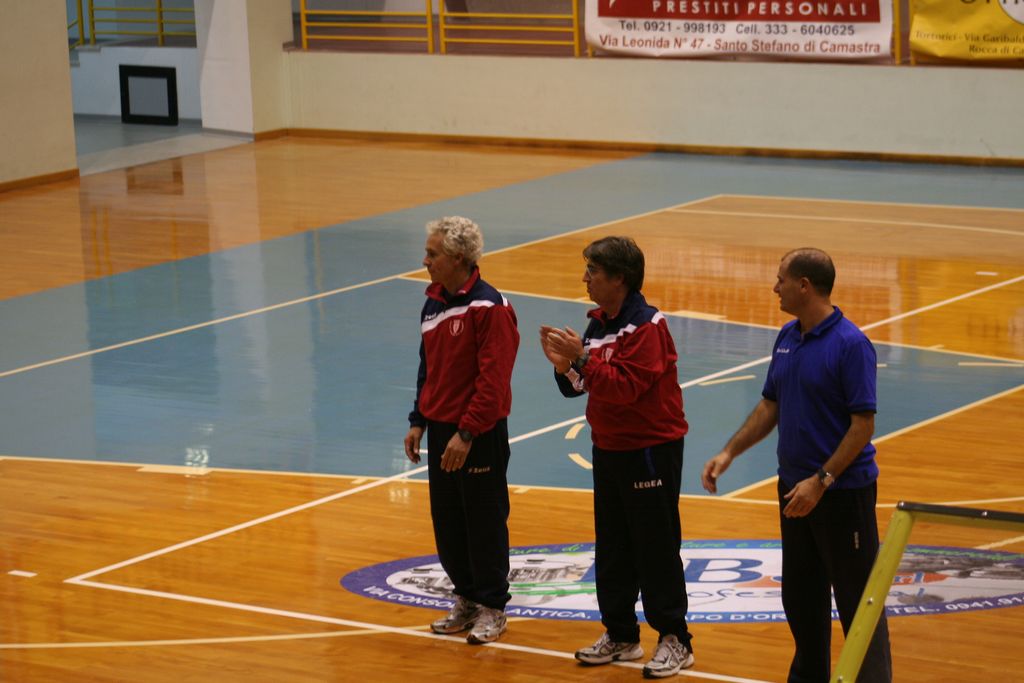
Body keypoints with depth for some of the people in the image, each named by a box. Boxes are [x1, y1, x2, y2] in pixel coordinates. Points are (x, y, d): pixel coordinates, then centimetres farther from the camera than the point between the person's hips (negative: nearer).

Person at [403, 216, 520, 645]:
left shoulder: (489, 308, -17)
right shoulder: (433, 305, 9)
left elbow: (493, 379, -20)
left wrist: (466, 433, -22)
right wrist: (418, 422, 12)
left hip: (480, 436, -8)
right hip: (440, 431, 8)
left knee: (485, 524, 2)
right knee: (447, 522, 13)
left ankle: (492, 607, 14)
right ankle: (466, 598, 26)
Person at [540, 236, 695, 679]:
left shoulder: (647, 326, -16)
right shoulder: (599, 323, 10)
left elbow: (626, 386, -26)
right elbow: (581, 386, 11)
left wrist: (581, 360, -28)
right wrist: (563, 364, -8)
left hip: (651, 450, -8)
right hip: (608, 448, 9)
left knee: (656, 549, -3)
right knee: (612, 549, 13)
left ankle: (674, 641, 5)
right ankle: (619, 635, 22)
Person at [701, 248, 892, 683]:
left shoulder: (851, 345, -17)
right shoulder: (787, 338, 8)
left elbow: (863, 425, -19)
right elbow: (770, 407, 16)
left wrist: (821, 482, -21)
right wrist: (729, 453, 6)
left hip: (843, 493, -8)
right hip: (795, 487, 8)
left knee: (857, 600, -3)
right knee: (800, 596, 16)